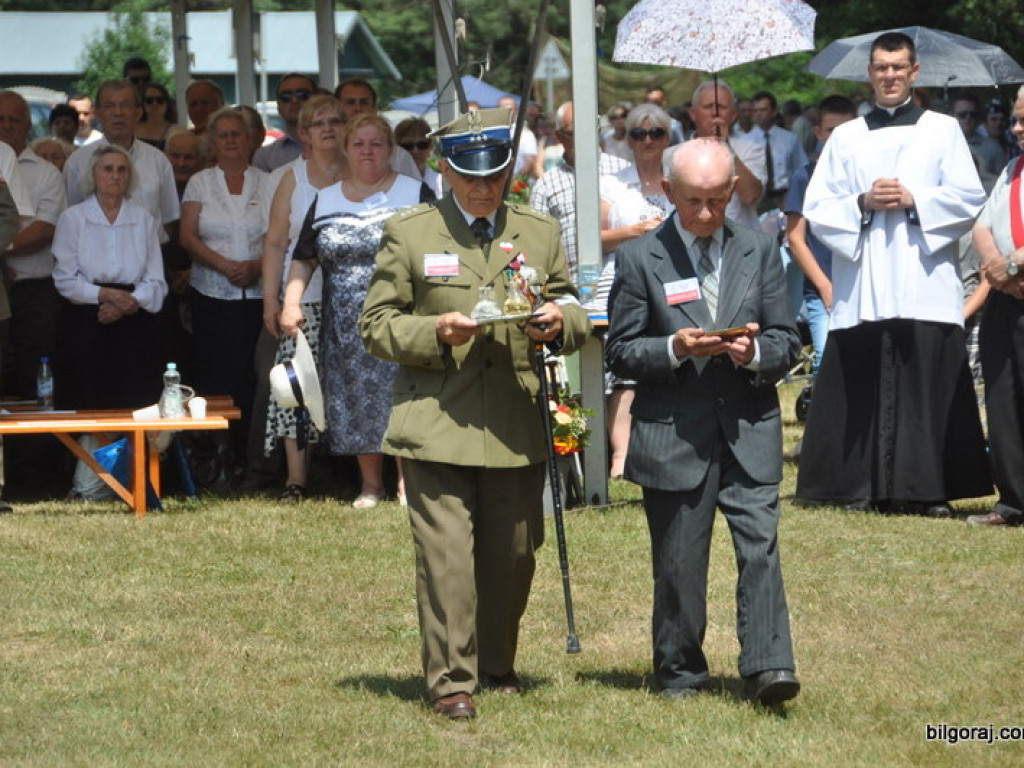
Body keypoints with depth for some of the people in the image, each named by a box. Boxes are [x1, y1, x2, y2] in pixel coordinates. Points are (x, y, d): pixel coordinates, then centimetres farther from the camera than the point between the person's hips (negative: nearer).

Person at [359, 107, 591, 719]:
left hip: (517, 431, 3)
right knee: (445, 553, -10)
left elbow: (575, 312, 20)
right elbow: (376, 324, 3)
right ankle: (451, 680, -4)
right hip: (436, 426, -3)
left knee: (513, 554, 9)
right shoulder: (408, 234, 4)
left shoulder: (540, 234, 13)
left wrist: (562, 321, -5)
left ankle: (498, 667, 27)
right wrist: (433, 333, -16)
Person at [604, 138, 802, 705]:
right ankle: (679, 671, 19)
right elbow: (620, 351, 2)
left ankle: (767, 667, -14)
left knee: (760, 546, -11)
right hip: (673, 434, -1)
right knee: (678, 562, 5)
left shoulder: (760, 253, 9)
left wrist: (754, 352, -13)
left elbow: (787, 342, 10)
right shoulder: (641, 259, 2)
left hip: (748, 430, 1)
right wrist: (675, 349, -17)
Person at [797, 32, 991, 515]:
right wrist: (862, 203, -7)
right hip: (861, 289, 1)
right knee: (864, 385, -4)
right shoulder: (846, 137, 15)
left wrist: (914, 200, -9)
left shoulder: (943, 131, 11)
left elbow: (969, 200, 4)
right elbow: (817, 209, 10)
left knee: (928, 384, -7)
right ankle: (864, 487, 1)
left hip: (924, 286, -1)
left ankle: (928, 490, -4)